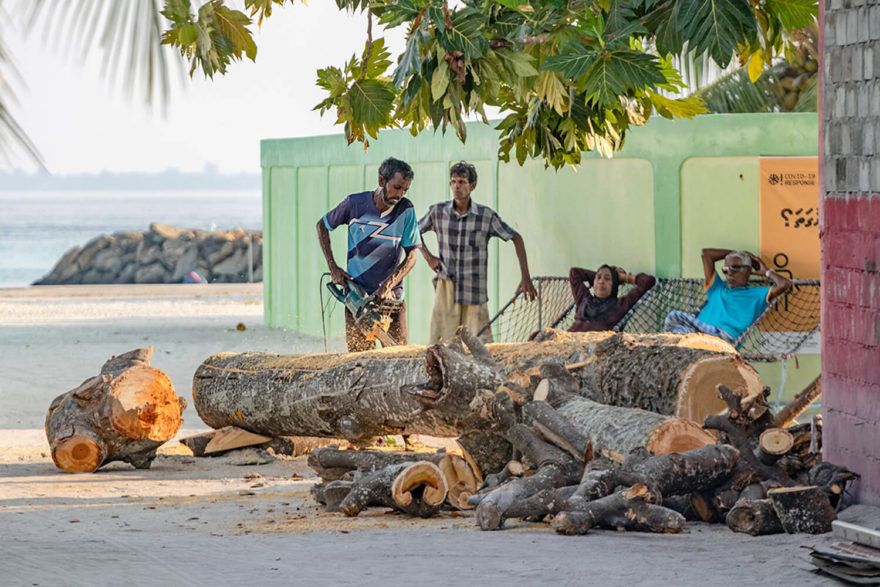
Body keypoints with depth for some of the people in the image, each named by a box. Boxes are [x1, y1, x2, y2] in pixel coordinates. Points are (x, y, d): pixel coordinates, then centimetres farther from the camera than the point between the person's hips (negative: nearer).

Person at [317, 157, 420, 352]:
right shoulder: (355, 204, -7)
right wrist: (333, 268, 1)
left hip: (391, 295, 1)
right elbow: (322, 226, 9)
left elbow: (411, 256, -3)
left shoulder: (406, 210, -7)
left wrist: (388, 285, -17)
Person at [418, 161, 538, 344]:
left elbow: (516, 239, 6)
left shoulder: (487, 216, -2)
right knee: (438, 344, -4)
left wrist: (526, 278, 0)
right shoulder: (438, 212, 2)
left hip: (475, 293, -1)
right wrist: (427, 255, 3)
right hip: (446, 286, 1)